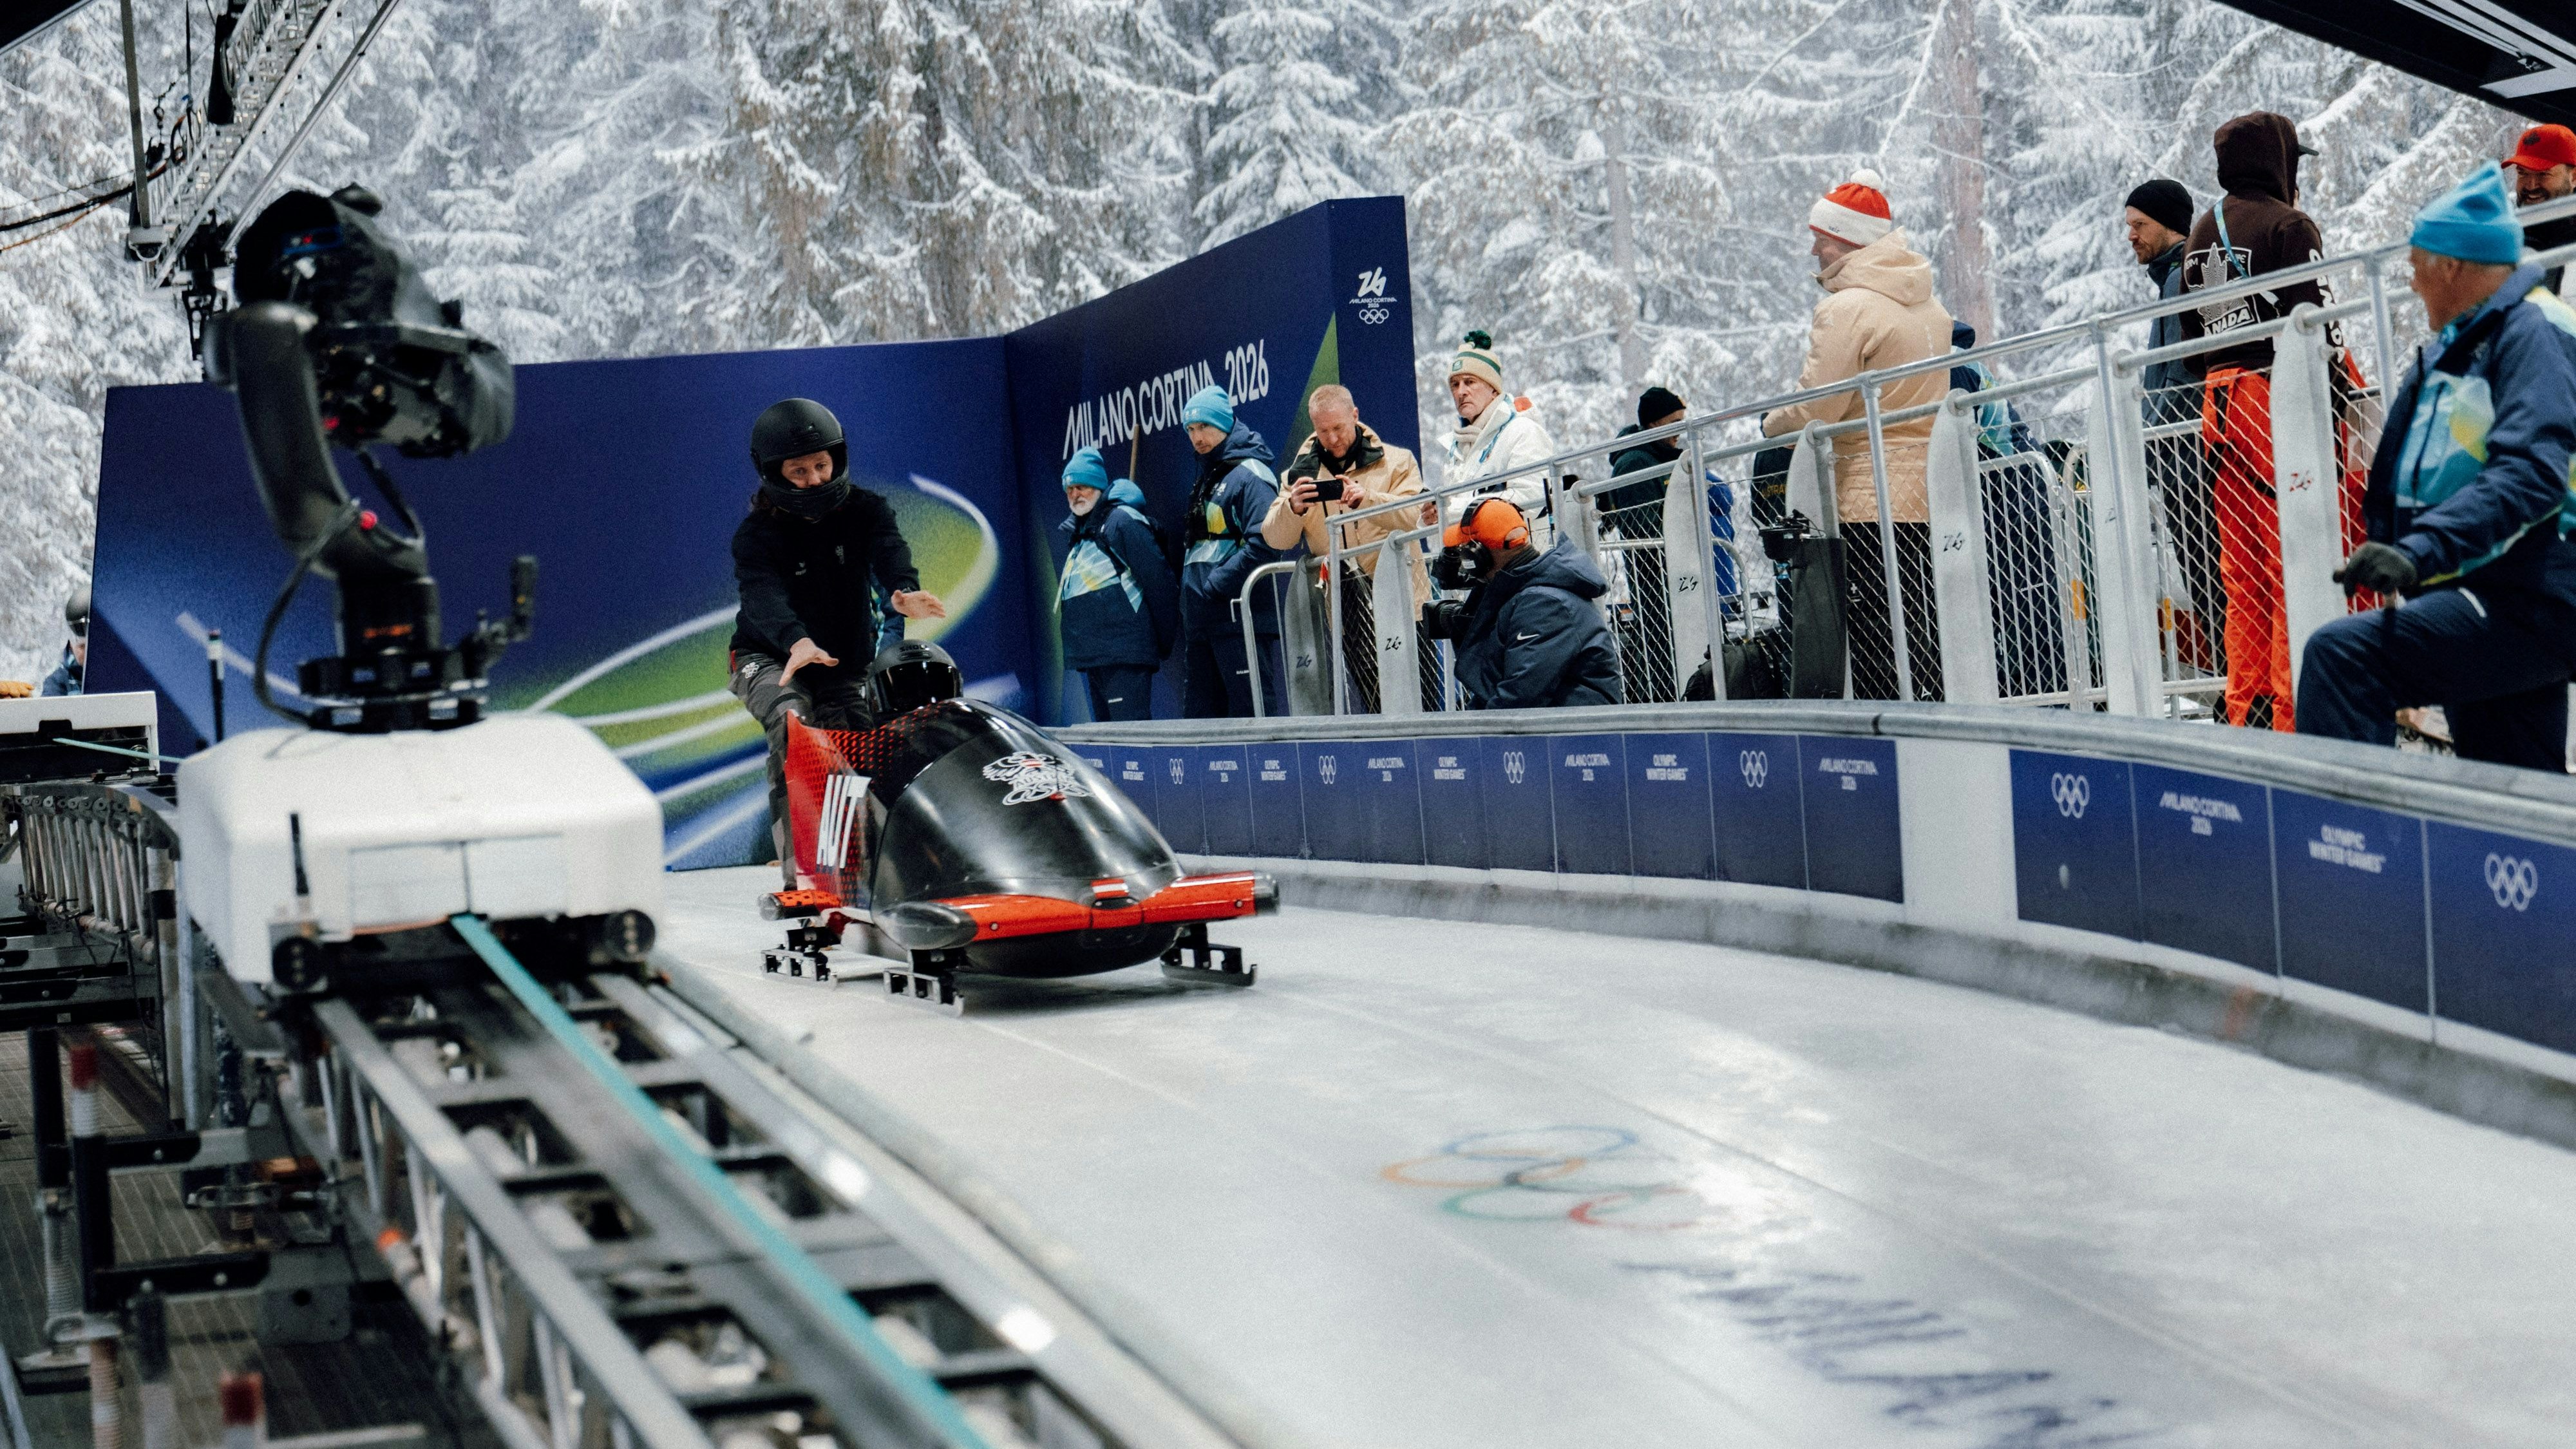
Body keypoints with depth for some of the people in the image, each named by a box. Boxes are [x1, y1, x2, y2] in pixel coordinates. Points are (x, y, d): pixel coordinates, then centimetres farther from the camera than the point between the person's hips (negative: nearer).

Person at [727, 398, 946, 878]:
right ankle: (799, 866, -38)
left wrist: (904, 590, -53)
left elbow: (888, 551, -28)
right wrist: (796, 641, -57)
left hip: (847, 668, 4)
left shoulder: (864, 511, -7)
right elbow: (763, 595, -35)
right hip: (770, 662, -4)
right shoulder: (757, 534, -16)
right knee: (792, 722, -31)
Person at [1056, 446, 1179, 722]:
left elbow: (1159, 580, -10)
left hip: (1124, 653, -10)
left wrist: (1166, 641, -10)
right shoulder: (1077, 530, 21)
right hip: (1091, 655, 10)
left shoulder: (1123, 521, -6)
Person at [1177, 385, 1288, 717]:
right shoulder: (1204, 480, 22)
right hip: (1200, 623, 9)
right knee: (1199, 716, 8)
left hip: (1241, 618, -9)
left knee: (1252, 714, -10)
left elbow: (1264, 544, -19)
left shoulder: (1250, 474, -7)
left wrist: (1215, 585, -16)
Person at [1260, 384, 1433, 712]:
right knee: (1378, 706, 1)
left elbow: (1415, 515, -11)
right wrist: (1292, 508, -19)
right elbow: (1275, 539, 3)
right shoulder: (1302, 472, 13)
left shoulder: (1395, 461, 6)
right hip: (1348, 609, 2)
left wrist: (1367, 499, -28)